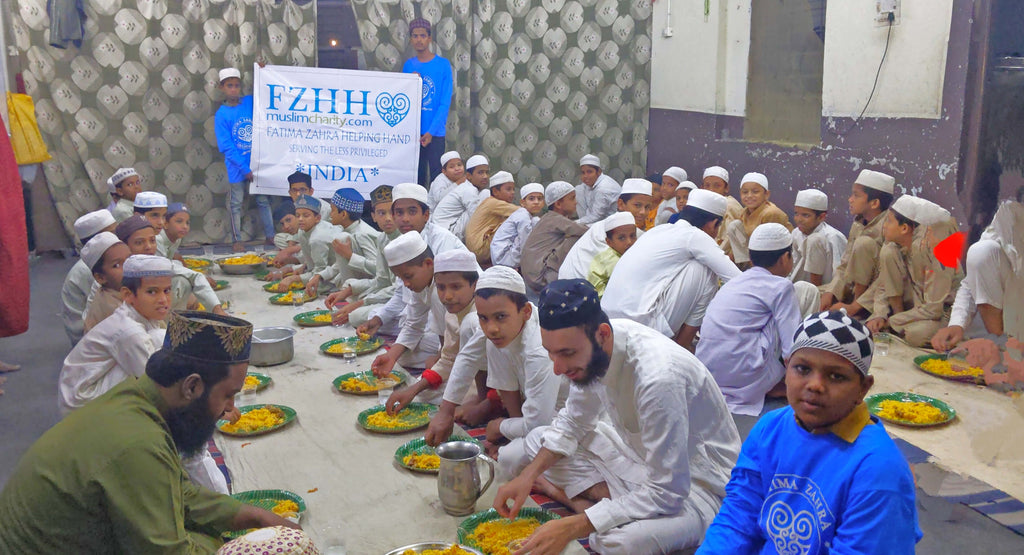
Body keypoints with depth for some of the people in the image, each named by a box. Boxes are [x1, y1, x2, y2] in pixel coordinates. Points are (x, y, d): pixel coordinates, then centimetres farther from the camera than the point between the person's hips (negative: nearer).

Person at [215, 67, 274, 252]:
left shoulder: (251, 102, 1)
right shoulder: (221, 115, -7)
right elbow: (226, 147, -10)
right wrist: (244, 168, -14)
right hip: (236, 166, -3)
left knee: (263, 200, 10)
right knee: (236, 204, 7)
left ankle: (270, 236, 19)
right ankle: (237, 240, 17)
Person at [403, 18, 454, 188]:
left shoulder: (443, 64, -3)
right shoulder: (408, 65, 9)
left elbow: (445, 102, -7)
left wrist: (431, 131, -14)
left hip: (435, 132, -3)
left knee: (436, 176, -5)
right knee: (416, 176, 8)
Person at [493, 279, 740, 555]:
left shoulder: (659, 377, -36)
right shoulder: (586, 345, -11)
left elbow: (668, 493, -30)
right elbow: (573, 422, 7)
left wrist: (571, 527, -29)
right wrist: (528, 476, -7)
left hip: (697, 483, -8)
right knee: (536, 441, 5)